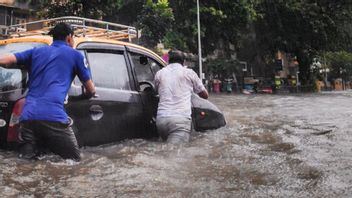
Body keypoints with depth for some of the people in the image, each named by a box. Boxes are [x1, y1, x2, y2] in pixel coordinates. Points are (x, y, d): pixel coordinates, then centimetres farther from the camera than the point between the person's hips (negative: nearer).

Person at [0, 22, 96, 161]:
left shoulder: (36, 51, 24)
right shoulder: (75, 55, 15)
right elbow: (91, 90, 21)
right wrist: (85, 95, 46)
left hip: (28, 116, 4)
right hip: (53, 116, -4)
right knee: (73, 160, 4)